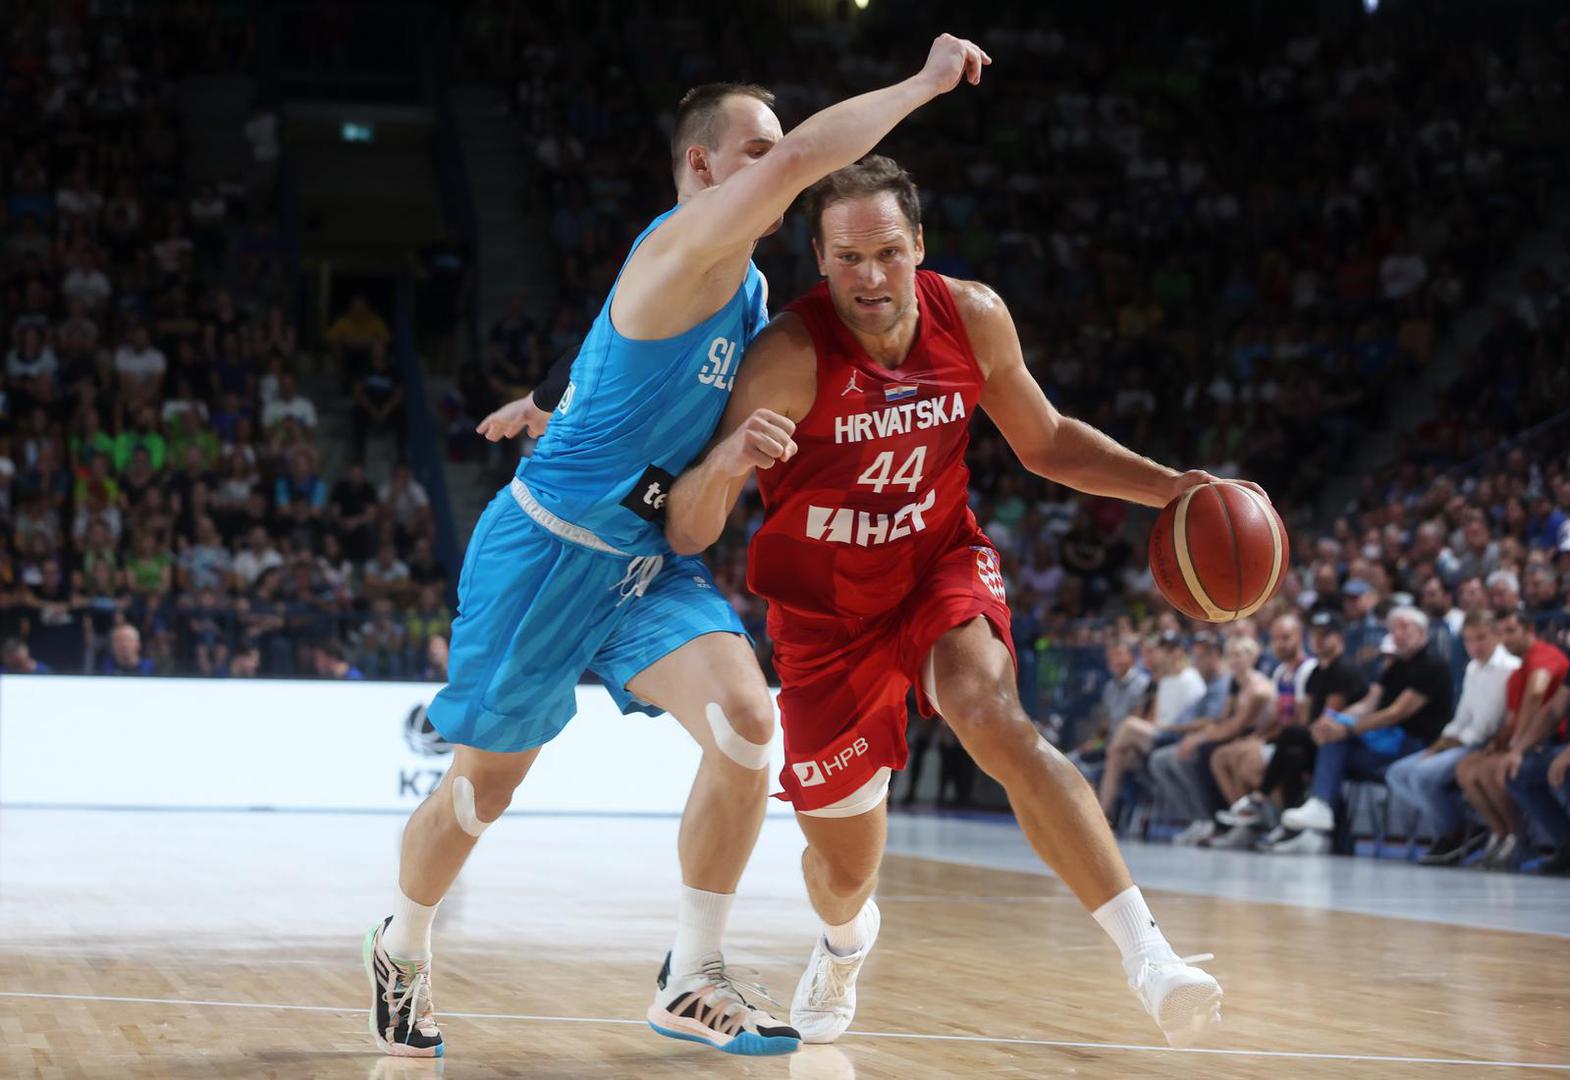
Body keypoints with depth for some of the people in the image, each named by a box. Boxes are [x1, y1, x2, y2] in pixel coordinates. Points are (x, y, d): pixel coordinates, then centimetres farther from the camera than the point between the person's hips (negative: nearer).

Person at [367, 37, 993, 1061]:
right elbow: (802, 157, -36)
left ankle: (692, 981, -6)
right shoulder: (682, 252, -19)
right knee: (482, 788, 7)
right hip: (548, 550, -7)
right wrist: (925, 82, -29)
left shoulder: (749, 288, 9)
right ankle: (403, 947, 36)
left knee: (747, 720, -17)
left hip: (651, 559, 7)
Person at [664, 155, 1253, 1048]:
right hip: (827, 608, -1)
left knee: (996, 720, -32)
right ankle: (846, 940, 50)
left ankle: (1149, 956, -37)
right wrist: (726, 462, -52)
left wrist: (1171, 488, -8)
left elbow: (1046, 443, 5)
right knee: (844, 864, 9)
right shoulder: (791, 355, -27)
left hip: (941, 566, 1)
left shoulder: (973, 317, -14)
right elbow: (688, 537, -30)